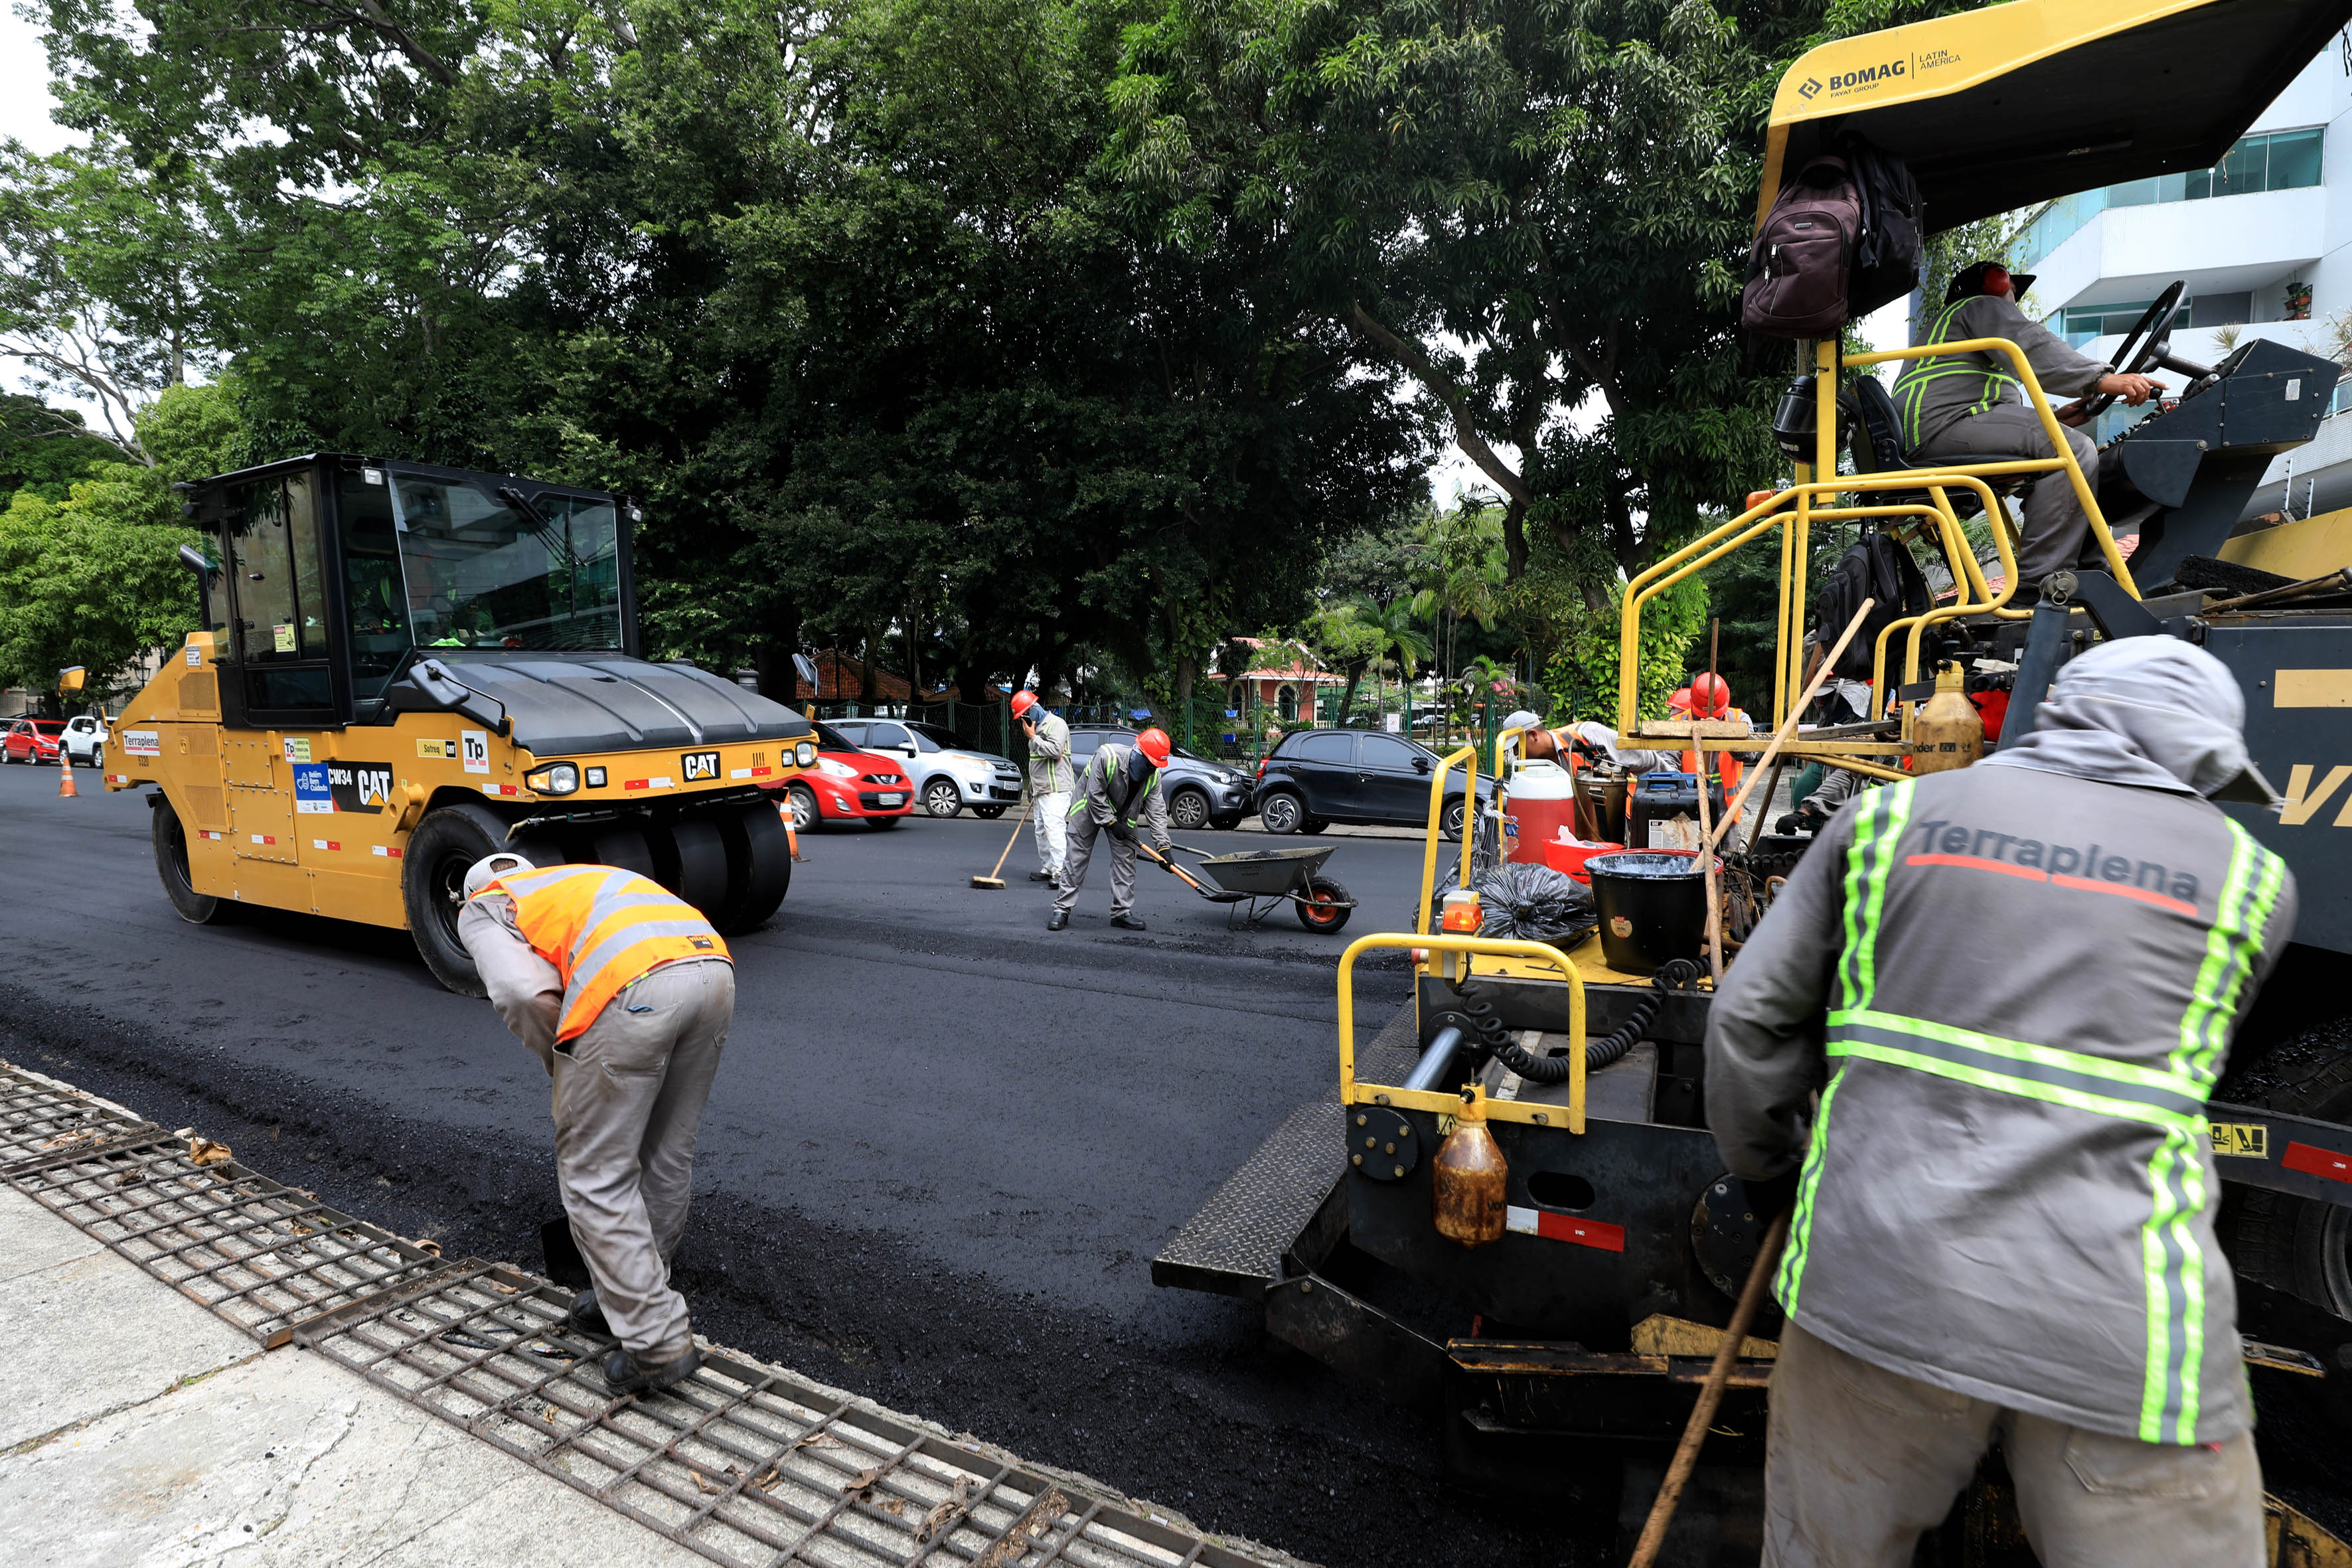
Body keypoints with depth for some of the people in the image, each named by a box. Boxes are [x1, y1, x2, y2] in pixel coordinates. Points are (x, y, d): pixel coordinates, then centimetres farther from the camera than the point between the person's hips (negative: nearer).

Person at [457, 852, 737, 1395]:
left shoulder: (479, 909, 23)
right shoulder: (576, 879, 41)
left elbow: (523, 992, 0)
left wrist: (561, 1062, 19)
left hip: (634, 988, -7)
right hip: (714, 969, 7)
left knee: (595, 1176, 10)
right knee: (667, 1157, 22)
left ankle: (657, 1344, 13)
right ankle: (628, 1298, 41)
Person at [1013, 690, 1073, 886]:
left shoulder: (1056, 724, -9)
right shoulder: (1035, 728, 20)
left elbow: (1055, 750, -26)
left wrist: (1033, 738, -15)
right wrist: (1033, 790, 27)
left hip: (1057, 790, -10)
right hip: (1041, 790, 10)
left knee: (1054, 829, -16)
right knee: (1041, 831, 10)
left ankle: (1061, 873, -17)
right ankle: (1047, 869, 18)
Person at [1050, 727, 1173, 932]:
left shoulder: (1153, 775, -17)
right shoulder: (1107, 757, -34)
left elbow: (1157, 811, -14)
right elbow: (1095, 795, -27)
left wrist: (1163, 845, -20)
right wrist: (1111, 823, -22)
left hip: (1123, 815, 4)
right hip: (1089, 809, -4)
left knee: (1125, 860, -1)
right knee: (1076, 859, -3)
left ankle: (1122, 912, 7)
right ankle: (1061, 910, 4)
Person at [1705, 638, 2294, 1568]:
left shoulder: (1893, 817, 5)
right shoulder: (2249, 879, 7)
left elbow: (1752, 1015, 2)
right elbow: (2164, 1060, 21)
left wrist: (1769, 1172, 17)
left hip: (1876, 1282, 1)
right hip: (2119, 1342, 0)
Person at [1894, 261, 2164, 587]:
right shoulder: (1981, 306, 12)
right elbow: (2032, 347, -10)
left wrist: (2054, 418, 22)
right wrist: (2101, 378, -18)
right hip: (1943, 422, -10)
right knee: (2073, 450, -22)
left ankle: (2088, 568, 3)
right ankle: (2036, 583, -29)